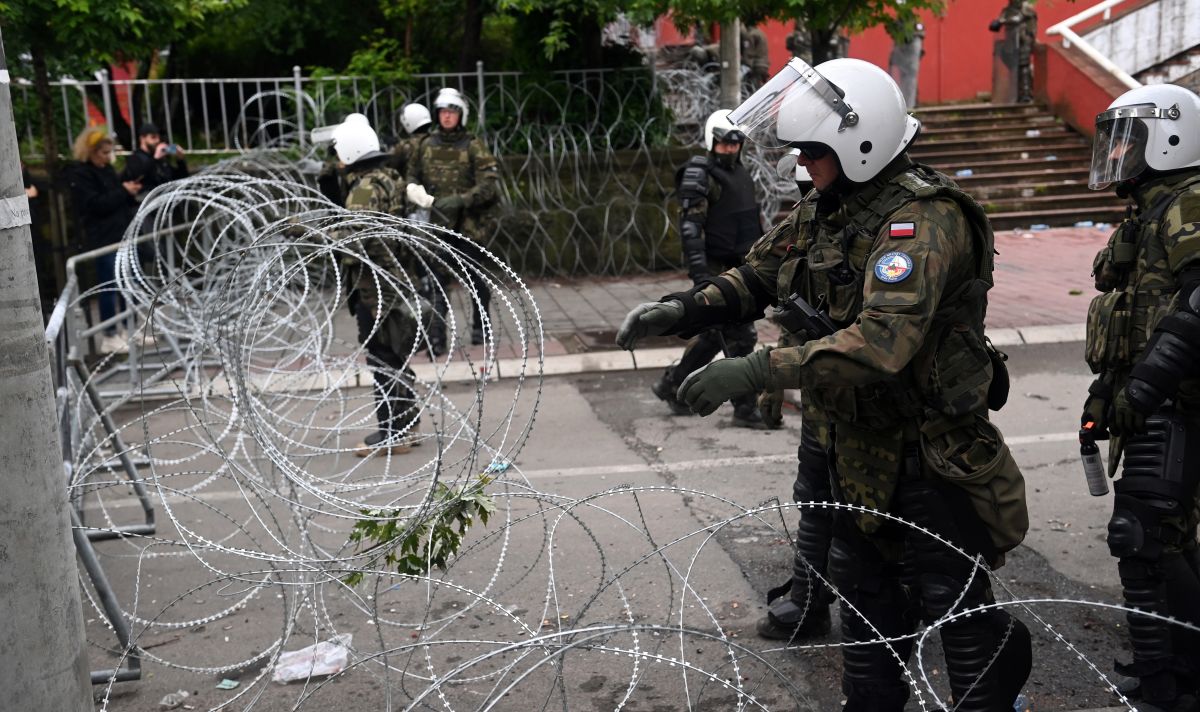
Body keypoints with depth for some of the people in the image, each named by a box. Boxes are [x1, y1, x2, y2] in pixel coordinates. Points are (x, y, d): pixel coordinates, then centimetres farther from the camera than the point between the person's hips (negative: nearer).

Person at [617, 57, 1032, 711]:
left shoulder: (924, 219, -26)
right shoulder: (824, 211, 2)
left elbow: (885, 340, -39)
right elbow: (754, 277, 10)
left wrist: (759, 371, -43)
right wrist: (680, 309, -9)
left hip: (932, 452, -8)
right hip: (859, 440, 9)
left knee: (955, 604, 5)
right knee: (864, 589, 21)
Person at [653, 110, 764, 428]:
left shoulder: (741, 173, 16)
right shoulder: (699, 175, -11)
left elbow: (753, 222, 25)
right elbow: (690, 227, -19)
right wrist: (700, 274, -26)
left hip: (738, 268, 9)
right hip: (716, 268, -9)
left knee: (713, 335, 15)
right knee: (740, 337, -7)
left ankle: (671, 385, 28)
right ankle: (745, 408, 1)